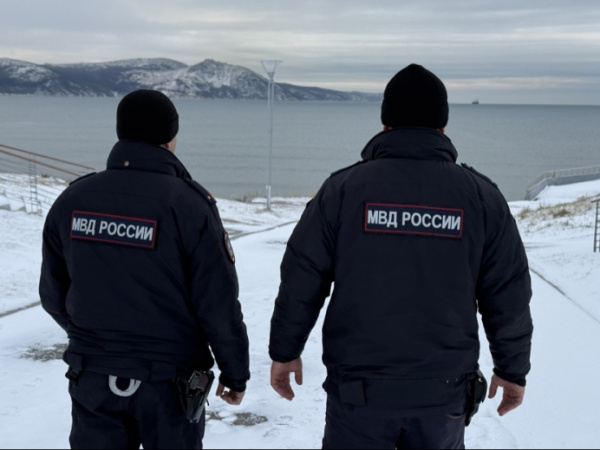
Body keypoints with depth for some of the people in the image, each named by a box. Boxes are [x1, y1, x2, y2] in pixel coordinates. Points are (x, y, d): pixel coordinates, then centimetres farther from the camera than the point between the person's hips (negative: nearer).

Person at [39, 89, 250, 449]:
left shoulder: (73, 199, -3)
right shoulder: (189, 204, -16)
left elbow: (53, 293, 7)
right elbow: (219, 306, -14)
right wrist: (236, 374, 0)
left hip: (92, 378, 4)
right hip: (169, 380, -3)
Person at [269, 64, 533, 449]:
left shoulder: (344, 187, -5)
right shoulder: (482, 196, -1)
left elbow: (302, 278, -3)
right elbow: (509, 297, 2)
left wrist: (285, 350, 9)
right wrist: (513, 368, 14)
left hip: (358, 389, -1)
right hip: (445, 393, 2)